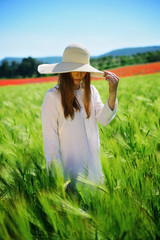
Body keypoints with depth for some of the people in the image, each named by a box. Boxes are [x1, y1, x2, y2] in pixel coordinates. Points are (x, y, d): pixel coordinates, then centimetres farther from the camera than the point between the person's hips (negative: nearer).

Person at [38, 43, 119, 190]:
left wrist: (113, 94, -20)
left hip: (93, 161, 5)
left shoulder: (90, 91, 4)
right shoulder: (53, 96, -13)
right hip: (70, 167, -5)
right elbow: (49, 138, -12)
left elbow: (104, 120, -5)